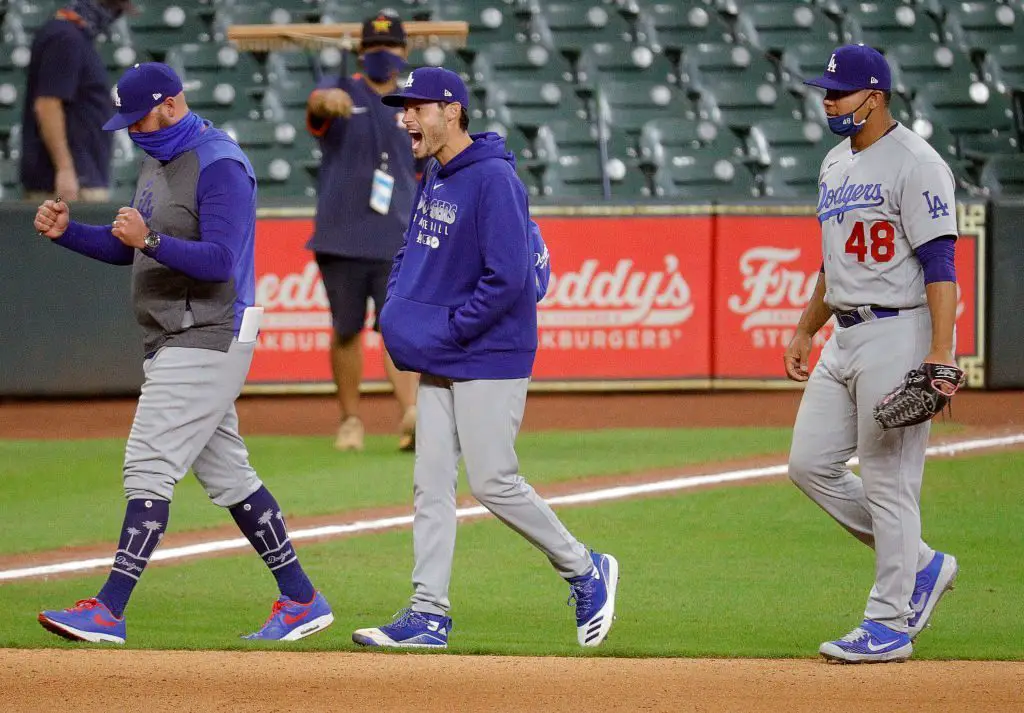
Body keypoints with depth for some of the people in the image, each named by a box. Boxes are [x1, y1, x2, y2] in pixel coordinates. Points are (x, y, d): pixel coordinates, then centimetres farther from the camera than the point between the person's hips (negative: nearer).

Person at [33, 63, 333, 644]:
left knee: (150, 466, -14)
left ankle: (109, 611, -17)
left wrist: (150, 240, -38)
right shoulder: (158, 160, 15)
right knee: (226, 472, 12)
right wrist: (67, 231, 5)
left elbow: (219, 260, -25)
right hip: (173, 343, 10)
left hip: (208, 341, -10)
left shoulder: (220, 166, -16)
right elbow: (128, 249, 21)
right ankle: (301, 600, 17)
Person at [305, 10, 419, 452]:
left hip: (397, 244, 1)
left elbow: (424, 176, 18)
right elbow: (316, 103, -23)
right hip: (342, 240, -1)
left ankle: (412, 415, -23)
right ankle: (350, 420, 19)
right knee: (347, 330, 7)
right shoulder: (343, 92, 2)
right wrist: (328, 100, -48)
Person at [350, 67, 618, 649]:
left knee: (494, 482, -6)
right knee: (431, 483, 5)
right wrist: (396, 309, 7)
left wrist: (445, 331, -18)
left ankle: (585, 571, 12)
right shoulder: (434, 179, 11)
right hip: (438, 361, 9)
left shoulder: (493, 181, -19)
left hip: (490, 359, -9)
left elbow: (508, 279, -25)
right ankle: (429, 615, 6)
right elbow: (412, 251, 25)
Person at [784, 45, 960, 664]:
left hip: (898, 335, -10)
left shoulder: (915, 164, -13)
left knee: (888, 481, -6)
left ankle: (889, 625, 2)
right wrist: (805, 332, 23)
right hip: (846, 337, 10)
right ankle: (922, 566, 19)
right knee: (811, 464, 8)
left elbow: (940, 263, -18)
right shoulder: (836, 165, 15)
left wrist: (941, 354, -25)